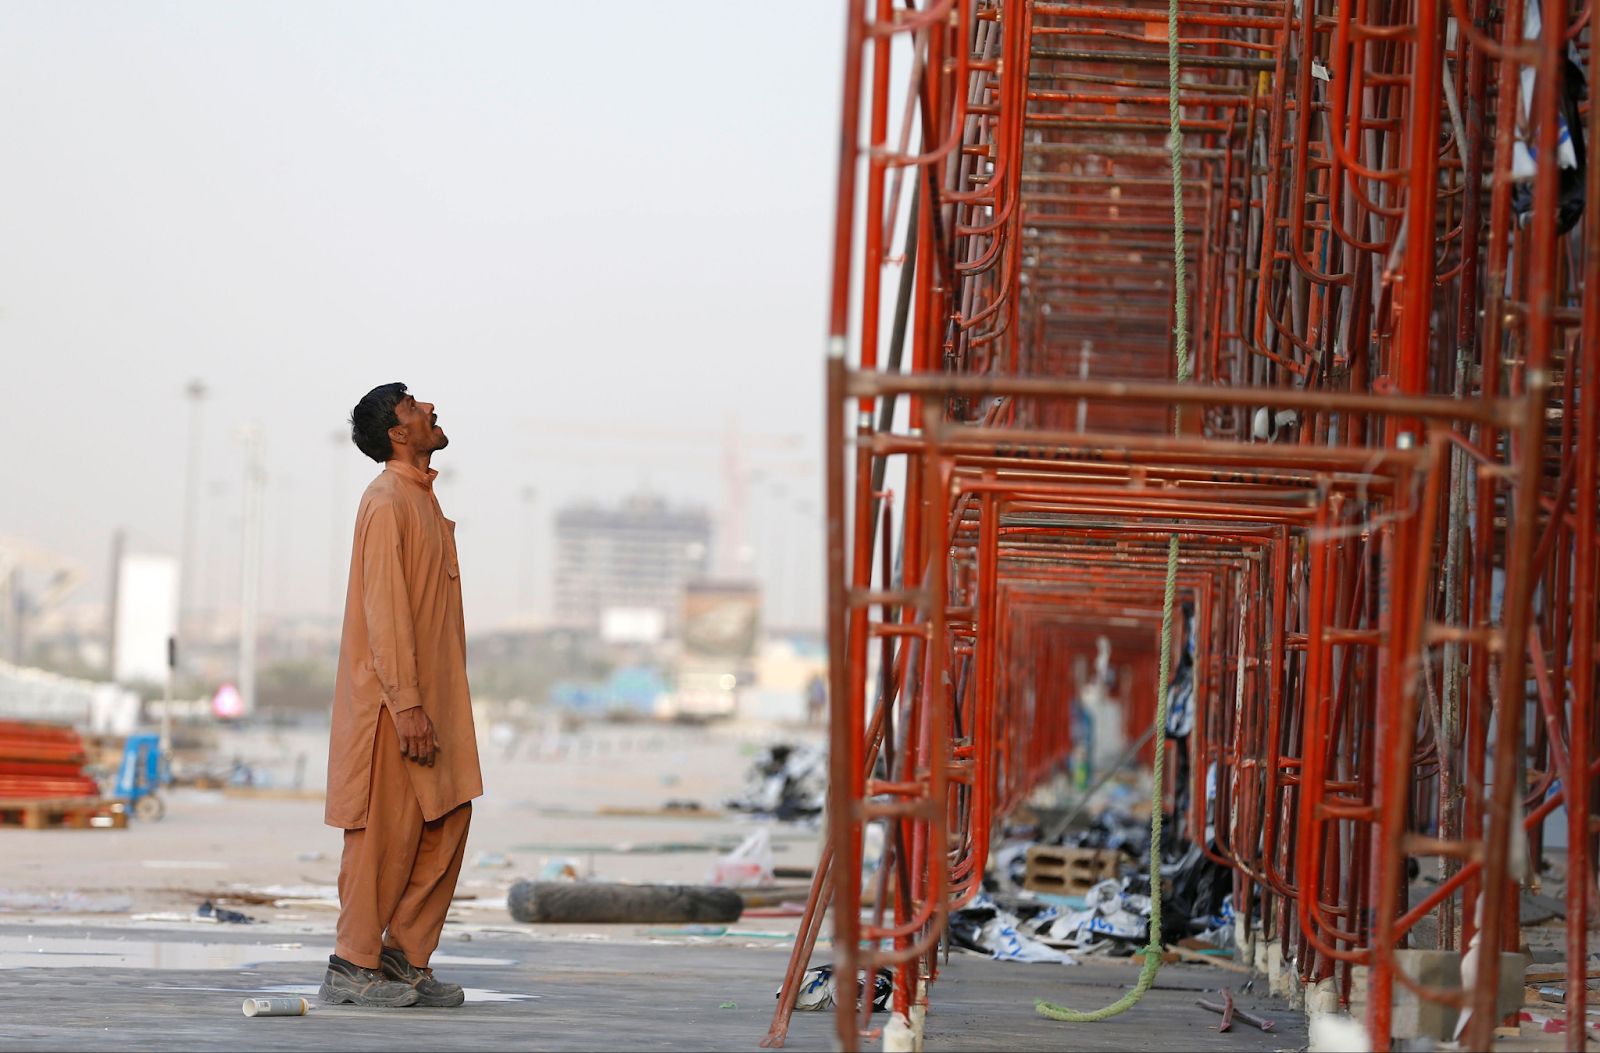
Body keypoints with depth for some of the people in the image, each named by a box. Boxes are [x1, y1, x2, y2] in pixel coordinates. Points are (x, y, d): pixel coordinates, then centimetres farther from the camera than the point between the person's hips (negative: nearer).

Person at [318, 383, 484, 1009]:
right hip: (393, 700, -9)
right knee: (386, 833, -5)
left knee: (448, 821, 8)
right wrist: (407, 704, -23)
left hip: (431, 698, 9)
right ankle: (352, 969, 2)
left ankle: (405, 958, 14)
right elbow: (384, 611, -19)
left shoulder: (421, 500, 17)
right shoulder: (387, 501, -13)